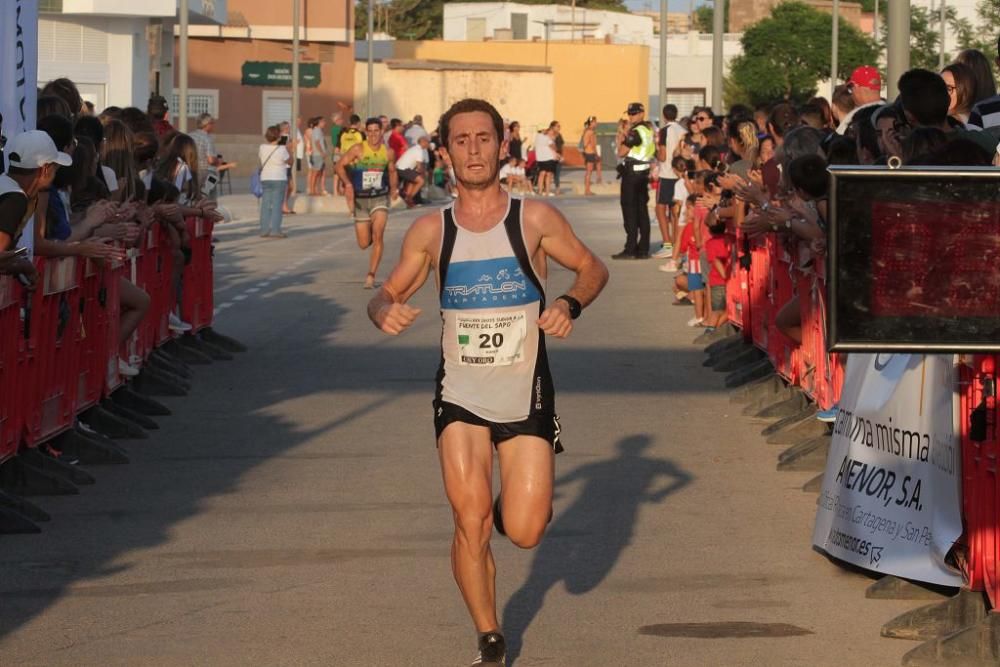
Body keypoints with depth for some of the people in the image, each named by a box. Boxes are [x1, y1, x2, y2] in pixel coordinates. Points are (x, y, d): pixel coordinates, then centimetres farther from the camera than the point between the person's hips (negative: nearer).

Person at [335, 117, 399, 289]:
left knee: (377, 235, -21)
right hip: (360, 199, 0)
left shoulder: (388, 152, 1)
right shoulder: (358, 149, -8)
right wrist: (348, 183, -23)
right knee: (364, 244, 4)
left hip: (380, 199, 0)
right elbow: (340, 166, -9)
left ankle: (371, 276, -16)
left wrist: (394, 188, 7)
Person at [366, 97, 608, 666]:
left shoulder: (534, 219, -6)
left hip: (527, 395, -1)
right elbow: (387, 295, 6)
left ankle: (512, 500, 34)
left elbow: (592, 268, 5)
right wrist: (386, 313, -18)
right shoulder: (431, 230, -1)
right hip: (460, 398, 1)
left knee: (525, 532, -4)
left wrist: (570, 305, -16)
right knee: (470, 525, -7)